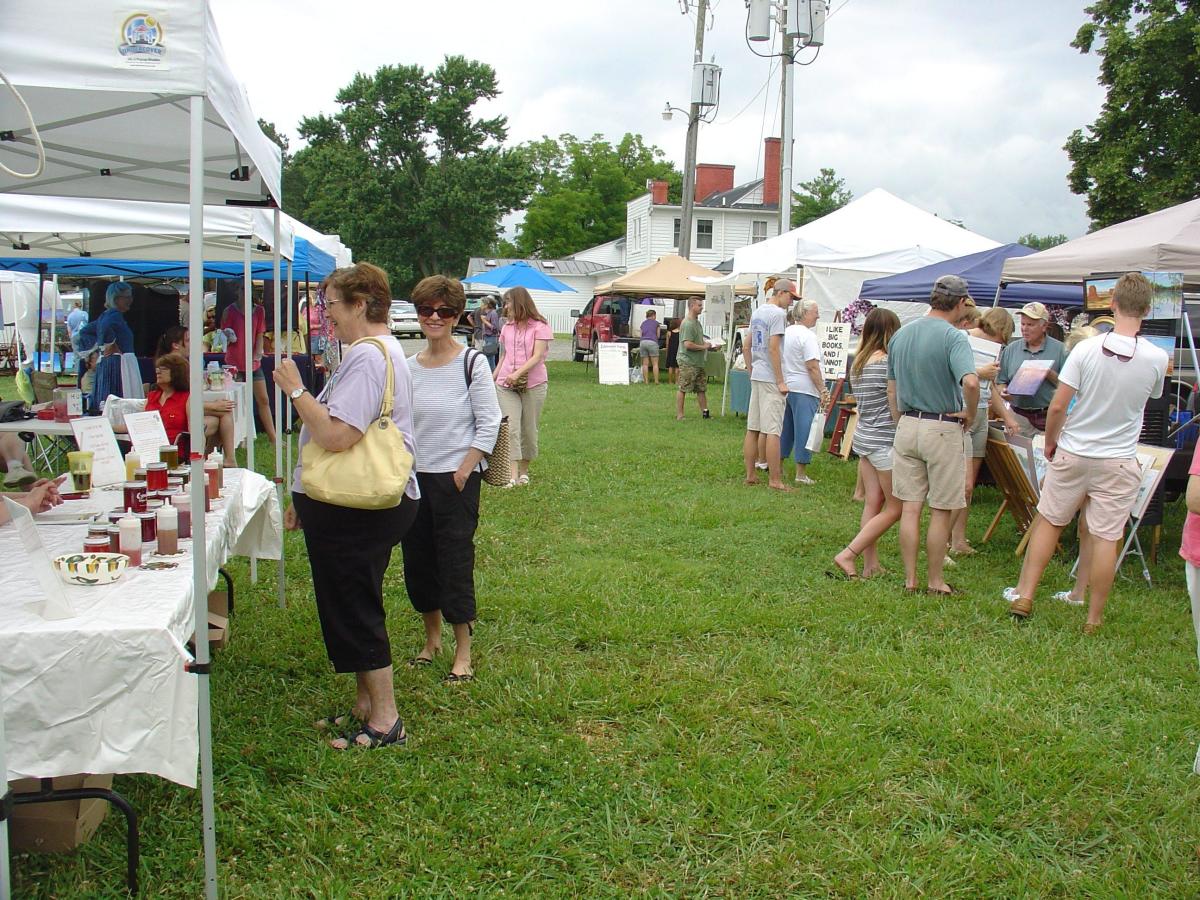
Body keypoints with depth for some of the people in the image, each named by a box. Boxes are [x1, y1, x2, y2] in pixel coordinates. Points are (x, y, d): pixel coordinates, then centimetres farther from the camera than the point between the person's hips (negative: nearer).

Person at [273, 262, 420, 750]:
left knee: (354, 610, -2)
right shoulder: (376, 351, 16)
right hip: (358, 504, 11)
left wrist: (296, 390, -17)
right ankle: (366, 706, 30)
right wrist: (305, 498, 23)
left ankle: (385, 721, 8)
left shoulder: (368, 357, -20)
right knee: (350, 608, 18)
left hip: (357, 512, -11)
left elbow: (337, 436, -30)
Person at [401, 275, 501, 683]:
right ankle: (432, 638, 31)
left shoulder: (472, 363, -8)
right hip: (413, 478, 5)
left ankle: (463, 655, 9)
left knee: (456, 562, -2)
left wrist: (464, 471, -13)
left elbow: (489, 424, -10)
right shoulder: (408, 366, 7)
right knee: (417, 561, 12)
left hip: (456, 480, -5)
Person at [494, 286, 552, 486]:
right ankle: (512, 475, -14)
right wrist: (493, 378, 12)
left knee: (529, 430, 6)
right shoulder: (507, 328, 14)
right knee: (511, 429, -9)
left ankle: (524, 471, 21)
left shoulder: (539, 327, -4)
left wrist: (518, 373, -25)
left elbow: (537, 357, -13)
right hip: (507, 385, 3)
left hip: (533, 385, -3)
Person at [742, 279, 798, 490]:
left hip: (756, 377, 9)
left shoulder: (757, 312, 15)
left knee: (752, 429, 10)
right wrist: (780, 381, -15)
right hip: (771, 378, -9)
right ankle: (774, 480, -5)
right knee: (773, 431, -7)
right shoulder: (778, 313, -12)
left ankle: (750, 475, 15)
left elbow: (748, 347, 20)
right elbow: (773, 348, -18)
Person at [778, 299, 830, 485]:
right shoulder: (807, 336, -14)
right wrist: (823, 390, -15)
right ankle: (801, 474, 0)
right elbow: (812, 367, -18)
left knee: (785, 429, 16)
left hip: (785, 387, 8)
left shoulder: (786, 332, 12)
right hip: (804, 390, -8)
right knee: (804, 430, -3)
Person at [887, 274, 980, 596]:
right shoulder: (954, 337, -14)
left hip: (906, 425, 5)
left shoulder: (901, 335, 7)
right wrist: (970, 414, -13)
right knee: (940, 511, 6)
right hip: (943, 429, -5)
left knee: (909, 507, 9)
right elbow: (970, 382, -31)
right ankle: (935, 582, 15)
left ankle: (910, 580, 15)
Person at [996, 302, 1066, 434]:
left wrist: (1049, 374, -14)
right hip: (1017, 416, 2)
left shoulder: (1059, 349, 2)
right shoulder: (1011, 349, 11)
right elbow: (1001, 382, 13)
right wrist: (1003, 393, -8)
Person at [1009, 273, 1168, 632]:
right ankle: (1094, 618, 14)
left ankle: (1024, 596, 16)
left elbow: (1057, 406, -11)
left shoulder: (1086, 349, -12)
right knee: (1105, 538, 5)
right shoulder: (1157, 358, -9)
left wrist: (1050, 443, 6)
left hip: (1072, 454, 0)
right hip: (1118, 461, 0)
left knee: (1048, 521, 14)